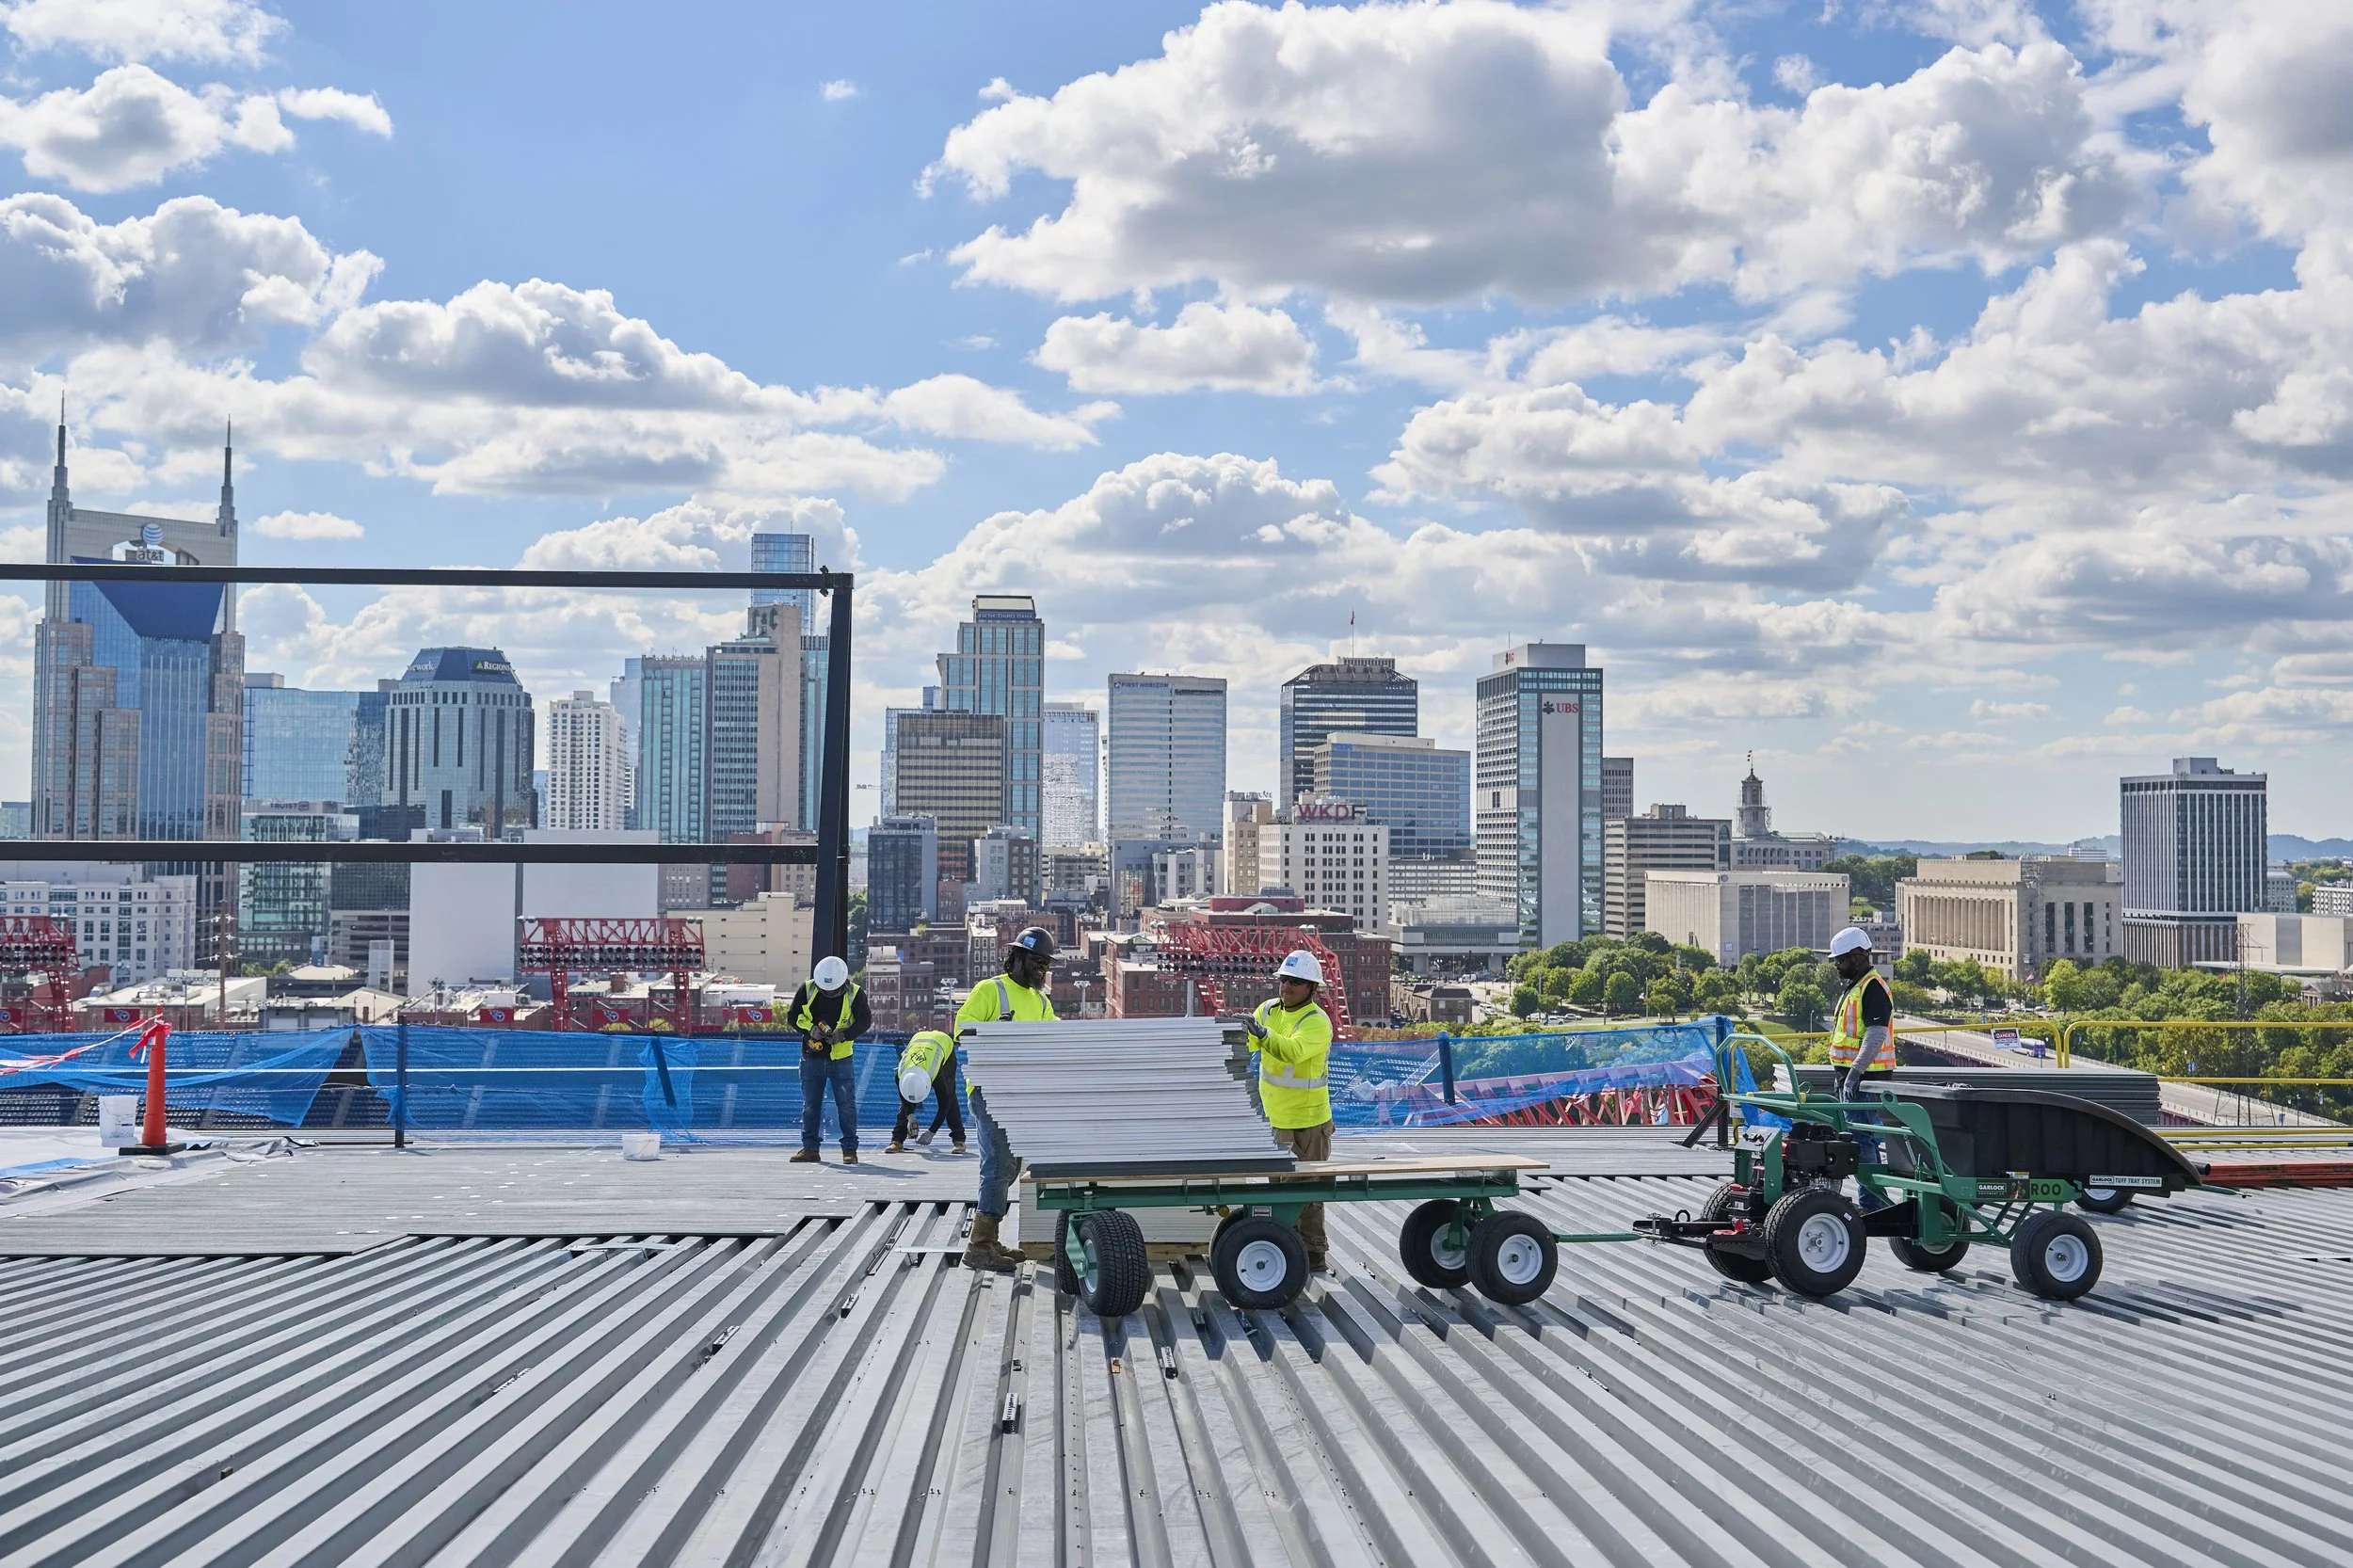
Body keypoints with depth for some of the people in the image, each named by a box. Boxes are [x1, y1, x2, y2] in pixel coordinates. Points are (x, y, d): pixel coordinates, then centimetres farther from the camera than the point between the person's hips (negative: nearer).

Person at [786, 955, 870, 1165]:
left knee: (847, 1105, -3)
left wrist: (844, 1034, -21)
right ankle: (810, 1148, 17)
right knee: (810, 1106, 8)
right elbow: (793, 1015, 1)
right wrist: (811, 1029, -16)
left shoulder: (854, 994, -8)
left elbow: (865, 1020, -6)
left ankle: (850, 1149, 3)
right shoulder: (807, 989, -4)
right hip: (812, 1058, 2)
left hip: (841, 1058, -2)